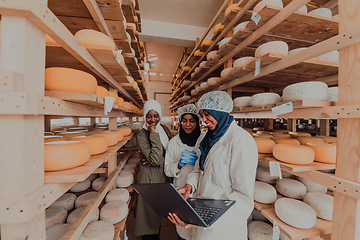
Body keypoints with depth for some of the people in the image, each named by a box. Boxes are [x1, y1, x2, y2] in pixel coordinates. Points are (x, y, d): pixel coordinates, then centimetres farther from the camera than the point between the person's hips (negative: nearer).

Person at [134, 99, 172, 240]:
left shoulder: (164, 129, 1)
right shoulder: (141, 135, -17)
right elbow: (155, 159, -26)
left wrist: (159, 161, -13)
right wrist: (153, 134, -27)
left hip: (164, 173, 6)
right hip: (150, 175, -6)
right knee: (150, 209, 10)